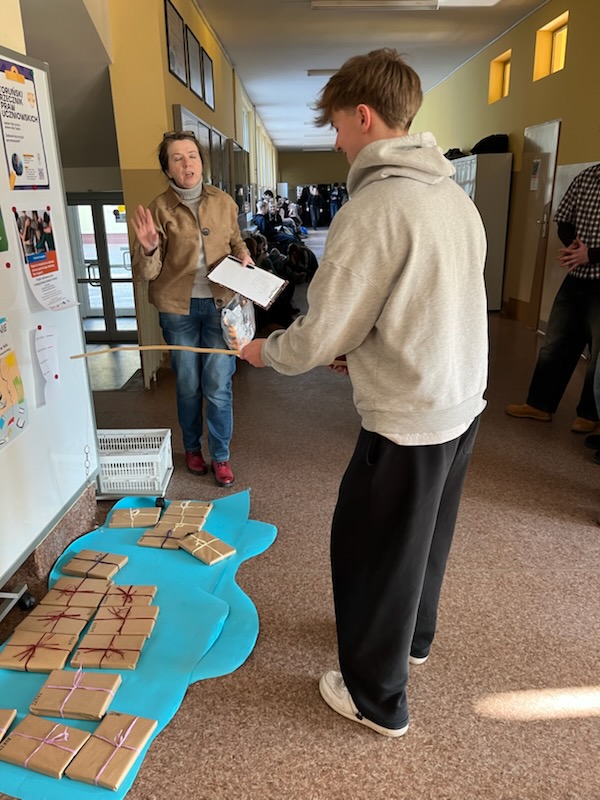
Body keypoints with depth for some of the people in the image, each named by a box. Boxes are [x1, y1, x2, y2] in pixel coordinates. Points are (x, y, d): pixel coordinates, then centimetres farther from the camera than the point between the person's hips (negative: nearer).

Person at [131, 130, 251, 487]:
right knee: (188, 385, 12)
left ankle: (221, 456, 19)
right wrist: (148, 247, -30)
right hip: (178, 308, -1)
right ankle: (192, 448, 34)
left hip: (219, 303, 1)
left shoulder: (224, 202, 1)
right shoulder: (159, 208, -6)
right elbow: (147, 272, -9)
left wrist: (244, 256, -3)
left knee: (218, 386, 1)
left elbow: (236, 241, 19)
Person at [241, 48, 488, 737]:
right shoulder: (454, 195, 6)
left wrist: (265, 351, 0)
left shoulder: (373, 207, -22)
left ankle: (377, 699, 31)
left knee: (369, 550, 10)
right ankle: (415, 636, 51)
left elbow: (319, 335, -19)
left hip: (408, 424, -9)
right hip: (462, 403, 9)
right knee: (427, 534, 26)